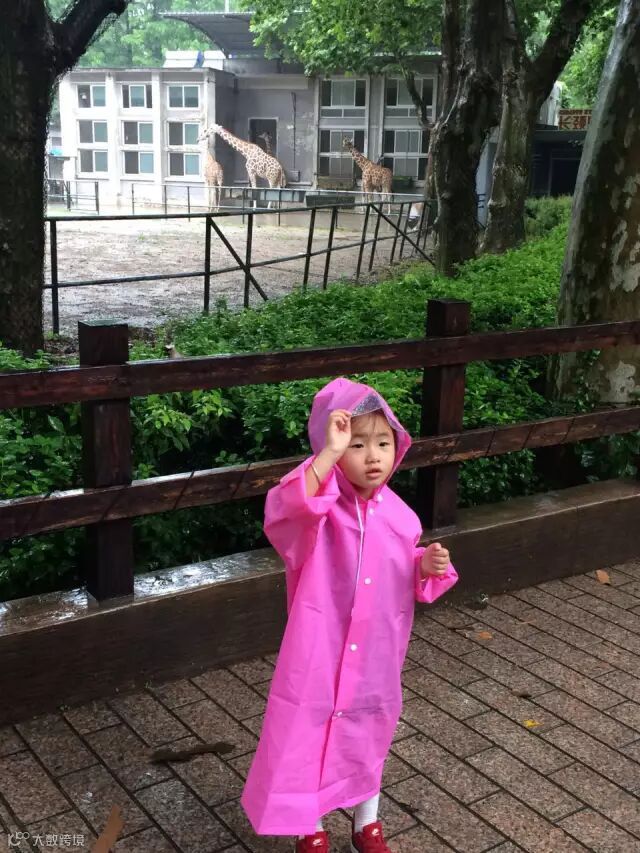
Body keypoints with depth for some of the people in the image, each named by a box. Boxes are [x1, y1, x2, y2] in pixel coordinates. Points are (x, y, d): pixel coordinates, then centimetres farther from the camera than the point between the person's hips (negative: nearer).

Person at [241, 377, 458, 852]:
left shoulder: (399, 516, -5)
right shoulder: (319, 509, -19)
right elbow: (288, 507, -45)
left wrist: (428, 567, -12)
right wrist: (330, 453, -50)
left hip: (376, 656, 4)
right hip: (319, 651, -4)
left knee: (369, 737, 22)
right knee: (308, 735, 12)